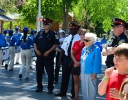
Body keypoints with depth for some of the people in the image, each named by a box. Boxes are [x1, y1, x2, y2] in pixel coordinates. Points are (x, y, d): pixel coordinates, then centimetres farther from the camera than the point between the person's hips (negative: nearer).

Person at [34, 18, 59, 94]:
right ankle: (39, 87, 20)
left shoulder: (53, 34, -2)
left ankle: (50, 88, 7)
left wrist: (48, 52, -16)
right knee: (39, 71, 9)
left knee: (50, 72, -2)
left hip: (49, 55, -5)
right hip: (39, 55, 5)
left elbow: (56, 44, -9)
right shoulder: (40, 33, 12)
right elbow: (35, 42, 15)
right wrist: (36, 50, -2)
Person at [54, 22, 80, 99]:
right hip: (66, 58, 6)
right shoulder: (67, 38, 9)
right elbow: (63, 49, 10)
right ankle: (63, 92, 24)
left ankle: (74, 94, 20)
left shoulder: (79, 39, -14)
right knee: (65, 76, 13)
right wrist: (60, 59, 6)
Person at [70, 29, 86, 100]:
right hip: (75, 64, 6)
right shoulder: (76, 43, 9)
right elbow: (72, 54, 10)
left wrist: (79, 63, -12)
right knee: (75, 81, 10)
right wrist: (75, 61, -5)